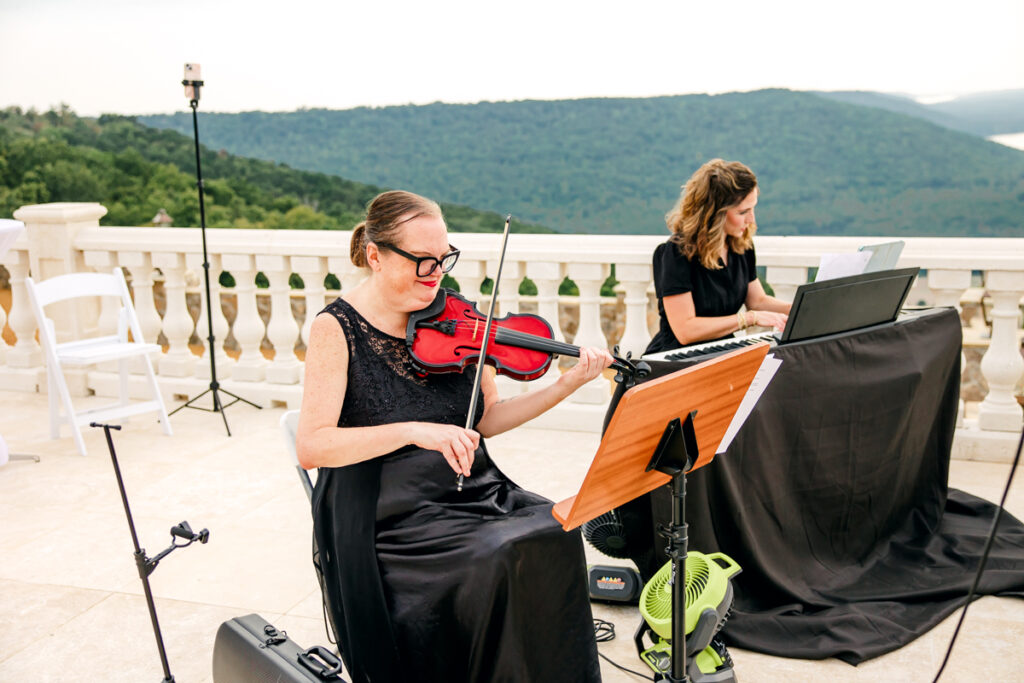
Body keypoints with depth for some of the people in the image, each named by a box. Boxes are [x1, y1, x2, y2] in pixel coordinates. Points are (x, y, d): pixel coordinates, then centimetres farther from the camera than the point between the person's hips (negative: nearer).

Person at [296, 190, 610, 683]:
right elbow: (311, 447, -17)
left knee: (553, 536, -20)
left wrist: (566, 385, -5)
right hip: (388, 518, -5)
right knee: (503, 561, -26)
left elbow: (486, 420, 8)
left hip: (471, 493, 5)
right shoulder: (337, 329, -9)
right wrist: (414, 430, -29)